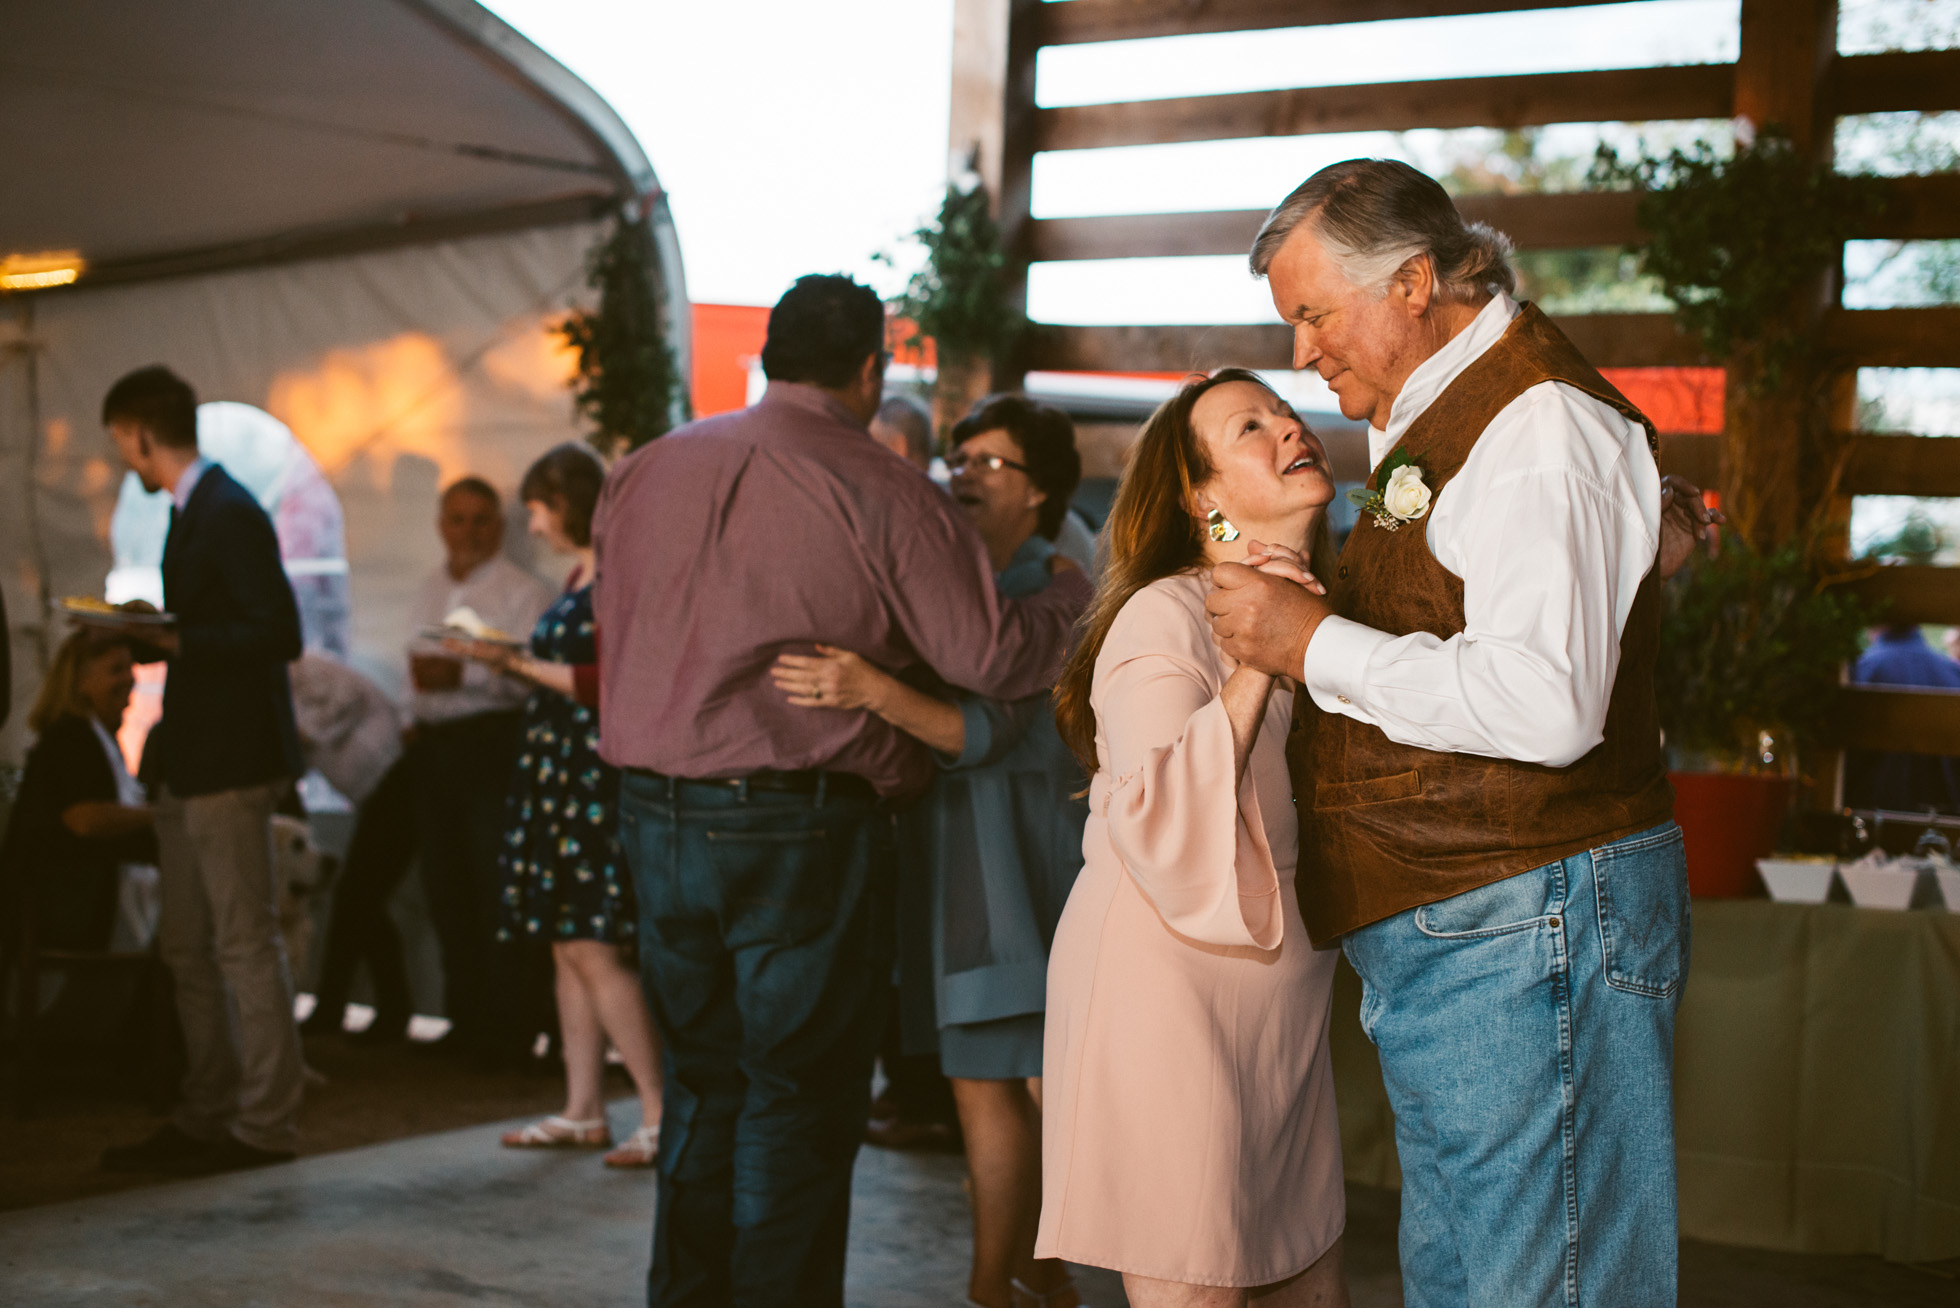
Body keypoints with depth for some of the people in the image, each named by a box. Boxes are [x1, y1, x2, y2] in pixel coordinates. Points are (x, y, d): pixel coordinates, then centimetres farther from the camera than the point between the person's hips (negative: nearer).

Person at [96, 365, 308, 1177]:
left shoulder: (230, 513, -14)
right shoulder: (190, 511, 16)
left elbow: (278, 635, -20)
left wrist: (176, 640, -19)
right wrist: (154, 635, 9)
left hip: (231, 763, -11)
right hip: (190, 762, 11)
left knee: (246, 943, -5)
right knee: (187, 950, 14)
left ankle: (266, 1124, 1)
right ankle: (205, 1119, 22)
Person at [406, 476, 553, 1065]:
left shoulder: (522, 592, -4)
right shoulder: (430, 592, 19)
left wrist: (465, 674, -22)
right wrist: (414, 719, 16)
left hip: (492, 742, -7)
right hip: (434, 746, 7)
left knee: (498, 892, -8)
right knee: (447, 891, 9)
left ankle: (508, 1031, -3)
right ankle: (465, 1022, 17)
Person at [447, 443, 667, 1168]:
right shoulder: (580, 576, 17)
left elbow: (609, 684, -19)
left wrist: (521, 664, -15)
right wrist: (510, 660, 10)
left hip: (599, 780, -10)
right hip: (561, 774, 10)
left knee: (592, 948, -11)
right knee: (568, 947, 10)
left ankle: (661, 1110, -6)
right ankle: (582, 1111, 16)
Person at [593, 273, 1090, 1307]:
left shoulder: (644, 472, 9)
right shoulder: (879, 492, -8)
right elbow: (991, 655, -9)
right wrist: (1080, 594, 8)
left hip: (655, 816, 6)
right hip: (801, 830, -6)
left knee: (703, 1083, 17)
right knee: (800, 1099, 4)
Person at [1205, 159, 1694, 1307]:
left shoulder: (1541, 420, -13)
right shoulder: (1437, 424, 20)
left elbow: (1546, 703, -26)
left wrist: (1318, 645, -16)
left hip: (1528, 931, -10)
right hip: (1435, 947, 10)